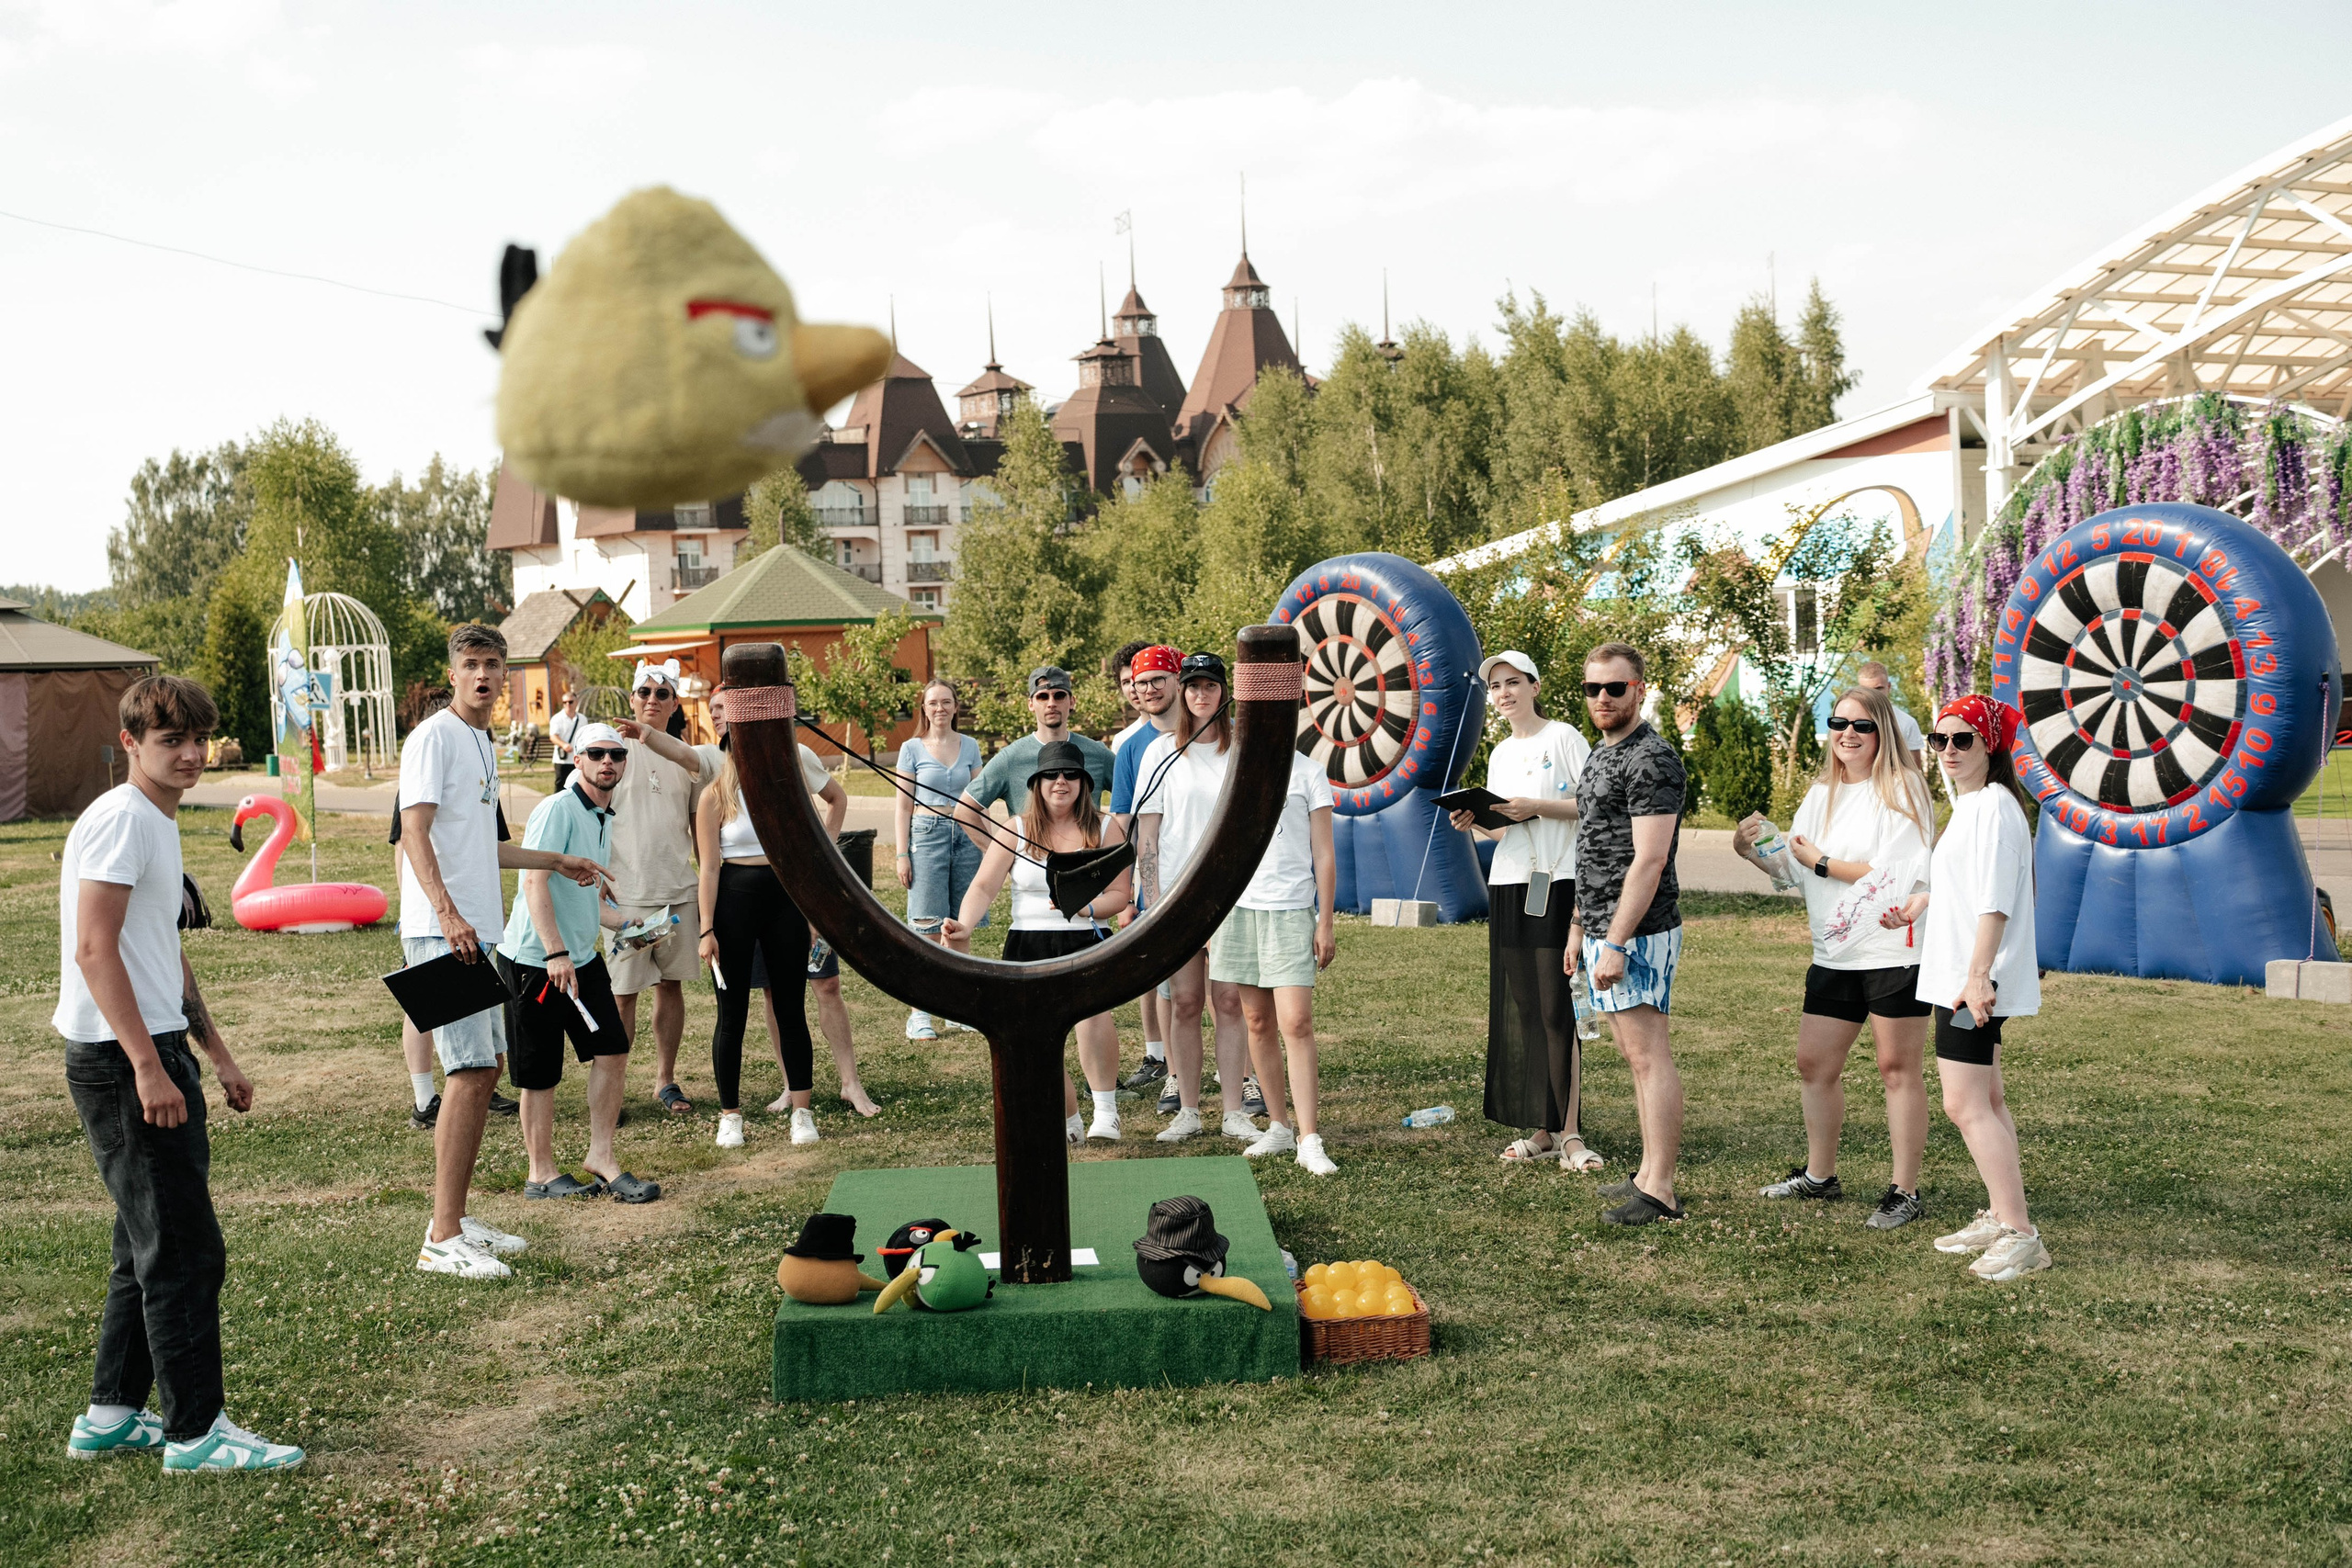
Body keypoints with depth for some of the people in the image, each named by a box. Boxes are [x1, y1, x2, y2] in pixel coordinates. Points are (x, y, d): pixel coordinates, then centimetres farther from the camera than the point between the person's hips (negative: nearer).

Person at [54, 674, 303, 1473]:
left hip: (154, 1054, 10)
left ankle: (111, 1415, 25)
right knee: (184, 1250, -6)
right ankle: (196, 1431, 1)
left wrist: (218, 1054, 25)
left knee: (152, 1246, 16)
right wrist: (149, 1067, -24)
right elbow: (96, 950, -21)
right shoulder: (120, 819, -14)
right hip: (122, 1058, -10)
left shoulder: (159, 823, 17)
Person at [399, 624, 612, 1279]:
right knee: (470, 1072, -14)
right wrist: (448, 913, -29)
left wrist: (557, 861, 35)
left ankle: (454, 1218, 20)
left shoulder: (484, 744, 20)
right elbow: (415, 832, -18)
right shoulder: (434, 737, -8)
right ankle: (442, 1240, -11)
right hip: (442, 931, -10)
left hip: (479, 930, 10)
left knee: (484, 1069, 12)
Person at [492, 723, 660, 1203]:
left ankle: (601, 1157, 16)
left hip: (582, 957, 8)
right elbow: (534, 880, -21)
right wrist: (555, 953, -25)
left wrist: (627, 924, 12)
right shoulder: (558, 808, -13)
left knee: (612, 1052, 4)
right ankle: (541, 1174, 14)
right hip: (536, 961, -8)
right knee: (541, 1073, 2)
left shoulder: (603, 821, 15)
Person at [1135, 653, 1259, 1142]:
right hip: (1176, 892, 0)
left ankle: (1234, 1111, 4)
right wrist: (1151, 898, -4)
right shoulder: (1161, 752, 5)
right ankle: (1187, 1111, 10)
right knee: (1185, 1001, 1)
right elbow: (1146, 831, 3)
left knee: (1228, 1000, -1)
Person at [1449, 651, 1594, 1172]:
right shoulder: (1500, 754, 19)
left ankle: (1570, 1132, -8)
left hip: (1558, 885, -7)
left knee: (1556, 1008, -11)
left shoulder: (1564, 737, -2)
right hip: (1508, 888, 7)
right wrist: (1473, 822, 2)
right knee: (1521, 1009, 4)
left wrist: (1536, 806, -16)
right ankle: (1543, 1132, 9)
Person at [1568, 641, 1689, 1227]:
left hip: (1636, 934, -10)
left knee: (1649, 1055, -8)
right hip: (1602, 931, 10)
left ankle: (1659, 1192, -5)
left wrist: (1617, 943, -22)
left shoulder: (1651, 760, -14)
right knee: (1635, 1055, 13)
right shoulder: (1602, 754, 17)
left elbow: (1649, 859, -20)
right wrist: (1581, 926, 20)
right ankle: (1649, 1174, 20)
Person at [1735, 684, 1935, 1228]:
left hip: (1894, 952, -7)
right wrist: (1754, 852, -5)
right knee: (1814, 1064, 11)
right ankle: (1819, 1174, 27)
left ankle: (1904, 1191, 7)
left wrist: (1822, 862, -10)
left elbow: (1893, 871, -18)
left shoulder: (1901, 788, -7)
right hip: (1835, 954, 7)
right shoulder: (1823, 794, 14)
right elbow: (1795, 870, 14)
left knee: (1898, 1068, 0)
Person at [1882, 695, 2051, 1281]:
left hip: (1975, 979, -11)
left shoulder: (1994, 805, -15)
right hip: (1960, 976, 11)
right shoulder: (1968, 804, 16)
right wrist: (1921, 901, 30)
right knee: (1985, 1101, 15)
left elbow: (1994, 901, -22)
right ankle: (1999, 1218, 23)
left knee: (1965, 1105, -14)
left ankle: (2021, 1235, -13)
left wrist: (1978, 977, -26)